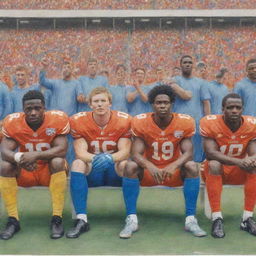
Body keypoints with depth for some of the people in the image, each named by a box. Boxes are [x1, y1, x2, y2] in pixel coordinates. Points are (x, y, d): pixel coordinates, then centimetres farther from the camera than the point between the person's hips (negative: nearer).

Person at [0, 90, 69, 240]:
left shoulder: (58, 119, -20)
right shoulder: (12, 122, -14)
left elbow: (62, 149, -28)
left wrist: (36, 155, -43)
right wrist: (19, 158, -44)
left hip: (50, 171, -2)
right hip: (25, 172, 2)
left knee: (58, 161, -33)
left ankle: (57, 219, -26)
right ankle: (13, 220, -15)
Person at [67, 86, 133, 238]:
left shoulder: (123, 120, -11)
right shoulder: (78, 121, -10)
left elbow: (125, 151, -18)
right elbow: (80, 152, -19)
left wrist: (110, 158, -42)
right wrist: (94, 159, -43)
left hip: (115, 172, -1)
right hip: (92, 173, 1)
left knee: (126, 164, -33)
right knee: (78, 164, -30)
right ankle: (81, 220, -33)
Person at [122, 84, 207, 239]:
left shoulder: (185, 123, -10)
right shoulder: (140, 122, -11)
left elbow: (188, 153, -16)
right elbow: (136, 153, -18)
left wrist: (174, 166, -38)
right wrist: (150, 167, -40)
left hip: (174, 172, 0)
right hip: (148, 172, 0)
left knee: (192, 166, -28)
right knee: (131, 166, -28)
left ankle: (191, 219, -23)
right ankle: (132, 220, -25)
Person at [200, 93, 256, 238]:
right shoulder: (210, 123, -20)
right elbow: (210, 153, -29)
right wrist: (238, 161, -42)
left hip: (239, 171, 3)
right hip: (216, 171, -2)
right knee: (214, 164, -35)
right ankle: (217, 218, -32)